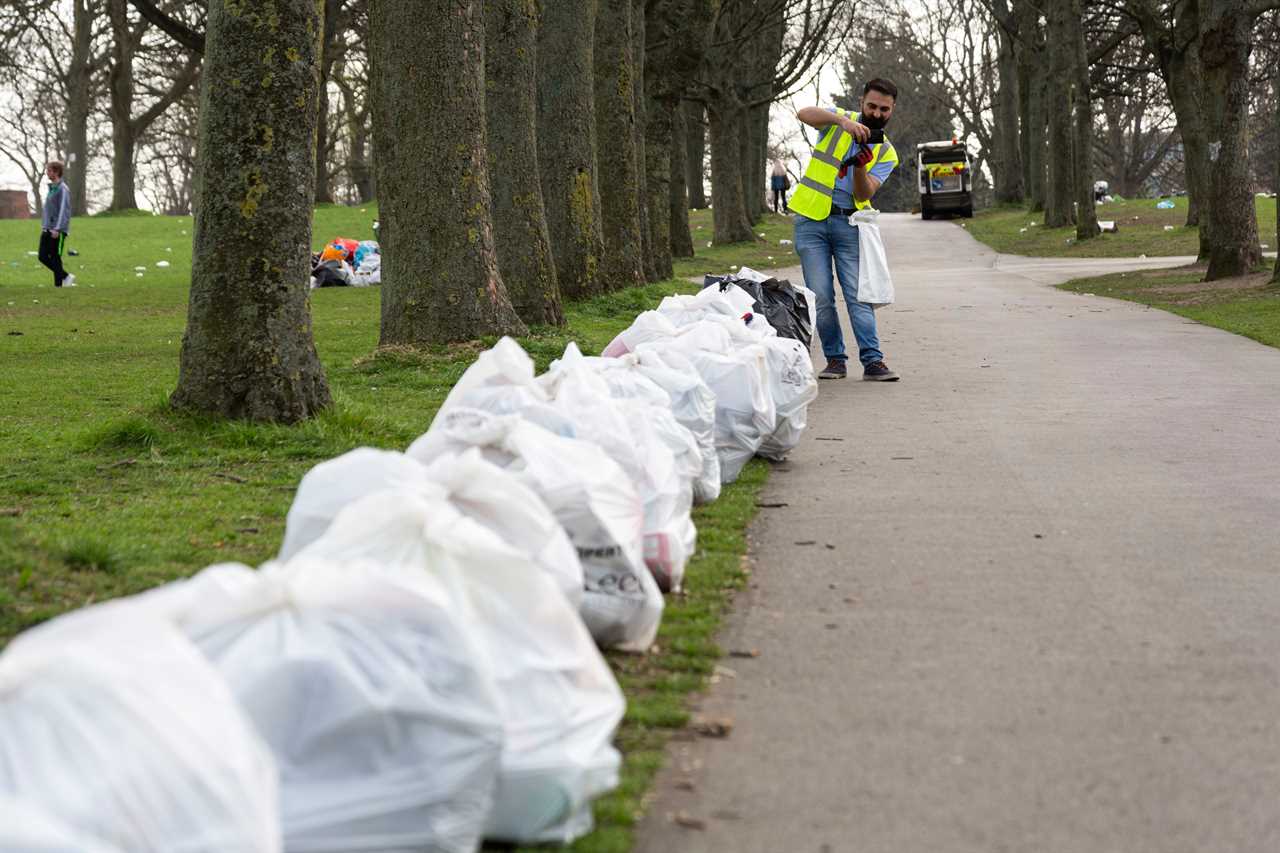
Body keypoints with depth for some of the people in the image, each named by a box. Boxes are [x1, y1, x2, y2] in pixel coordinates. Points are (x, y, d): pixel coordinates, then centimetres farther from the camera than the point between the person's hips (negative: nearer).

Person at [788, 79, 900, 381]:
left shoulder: (887, 153, 8)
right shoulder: (838, 122, 5)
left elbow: (864, 194, -6)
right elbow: (804, 114, -17)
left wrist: (860, 167, -26)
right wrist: (843, 120, -31)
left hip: (848, 222, 1)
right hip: (812, 219, -1)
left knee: (858, 294, -7)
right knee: (820, 297, -3)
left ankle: (873, 361, -10)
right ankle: (835, 359, 5)